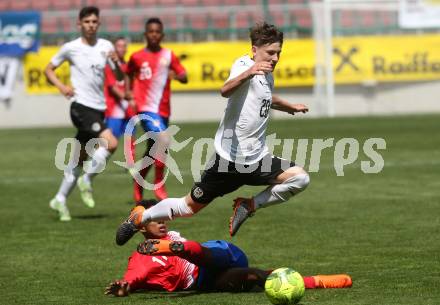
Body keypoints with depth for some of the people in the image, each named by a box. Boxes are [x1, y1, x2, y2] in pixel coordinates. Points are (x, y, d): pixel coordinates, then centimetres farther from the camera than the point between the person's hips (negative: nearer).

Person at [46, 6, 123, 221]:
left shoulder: (106, 47, 7)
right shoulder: (71, 48, -3)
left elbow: (120, 78, 8)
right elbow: (48, 70, 8)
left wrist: (116, 63, -13)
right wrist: (61, 86, -10)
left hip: (98, 108, 5)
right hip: (81, 106, -5)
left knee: (80, 157, 10)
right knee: (111, 143, -23)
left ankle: (60, 199, 21)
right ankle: (86, 181, -6)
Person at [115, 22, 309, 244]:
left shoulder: (267, 75, 11)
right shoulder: (244, 64, -14)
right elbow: (226, 90, -38)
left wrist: (290, 107, 48)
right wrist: (249, 73, -55)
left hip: (257, 158, 7)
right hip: (228, 157, -7)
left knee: (300, 178, -15)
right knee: (190, 206, 4)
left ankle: (249, 206, 1)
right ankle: (140, 217, 28)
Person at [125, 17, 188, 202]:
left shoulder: (169, 56, 6)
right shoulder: (137, 57, 2)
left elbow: (184, 78, 4)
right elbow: (129, 74, 21)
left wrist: (176, 75, -17)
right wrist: (129, 92, 9)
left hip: (163, 109, 4)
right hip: (145, 108, -4)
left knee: (153, 149, 14)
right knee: (163, 139, -25)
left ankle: (139, 183, 35)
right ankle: (159, 183, -15)